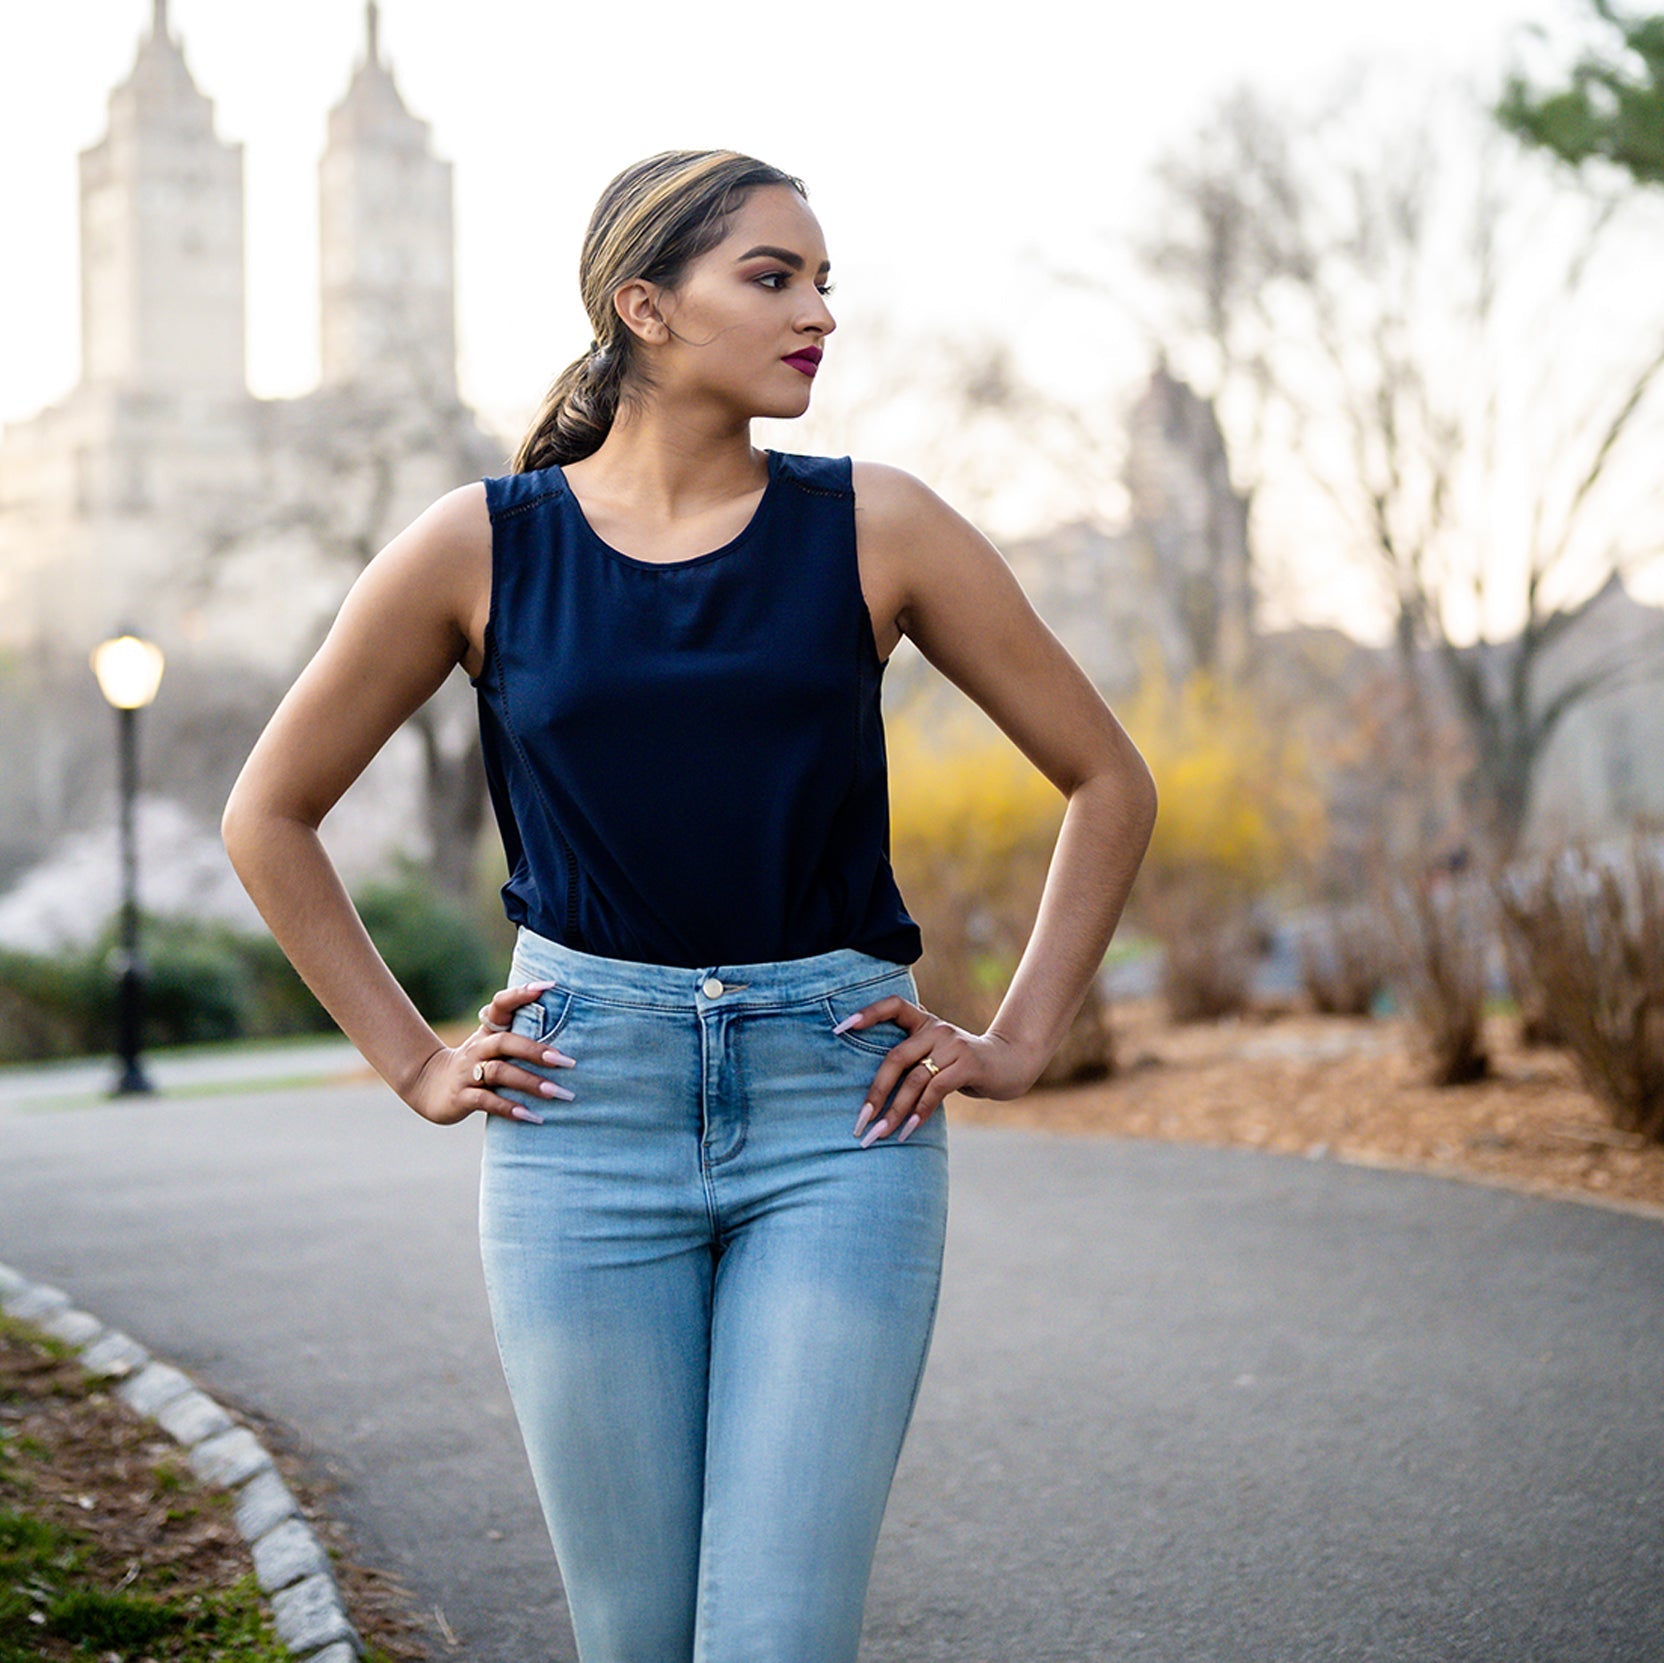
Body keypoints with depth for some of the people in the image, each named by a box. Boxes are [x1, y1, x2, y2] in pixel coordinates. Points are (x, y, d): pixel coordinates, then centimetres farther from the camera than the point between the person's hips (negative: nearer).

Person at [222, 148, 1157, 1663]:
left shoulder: (875, 528, 1)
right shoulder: (482, 546, 1)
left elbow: (1109, 782, 10)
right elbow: (269, 815, 12)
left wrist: (1022, 1044, 6)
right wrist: (414, 1064, 7)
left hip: (839, 1109, 0)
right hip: (584, 1109, 1)